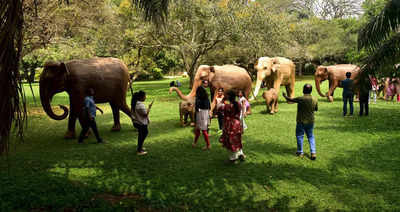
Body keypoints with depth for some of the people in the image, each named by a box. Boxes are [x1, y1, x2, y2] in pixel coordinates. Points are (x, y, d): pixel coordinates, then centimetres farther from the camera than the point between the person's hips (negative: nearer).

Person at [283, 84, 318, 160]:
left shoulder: (301, 99, -22)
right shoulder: (314, 99, -6)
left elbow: (290, 99, -10)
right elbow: (316, 109, 9)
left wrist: (285, 95, 9)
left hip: (301, 122, -4)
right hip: (310, 122, 4)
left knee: (299, 136, 13)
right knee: (311, 137, 16)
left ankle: (300, 152, 23)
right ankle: (313, 153, 10)